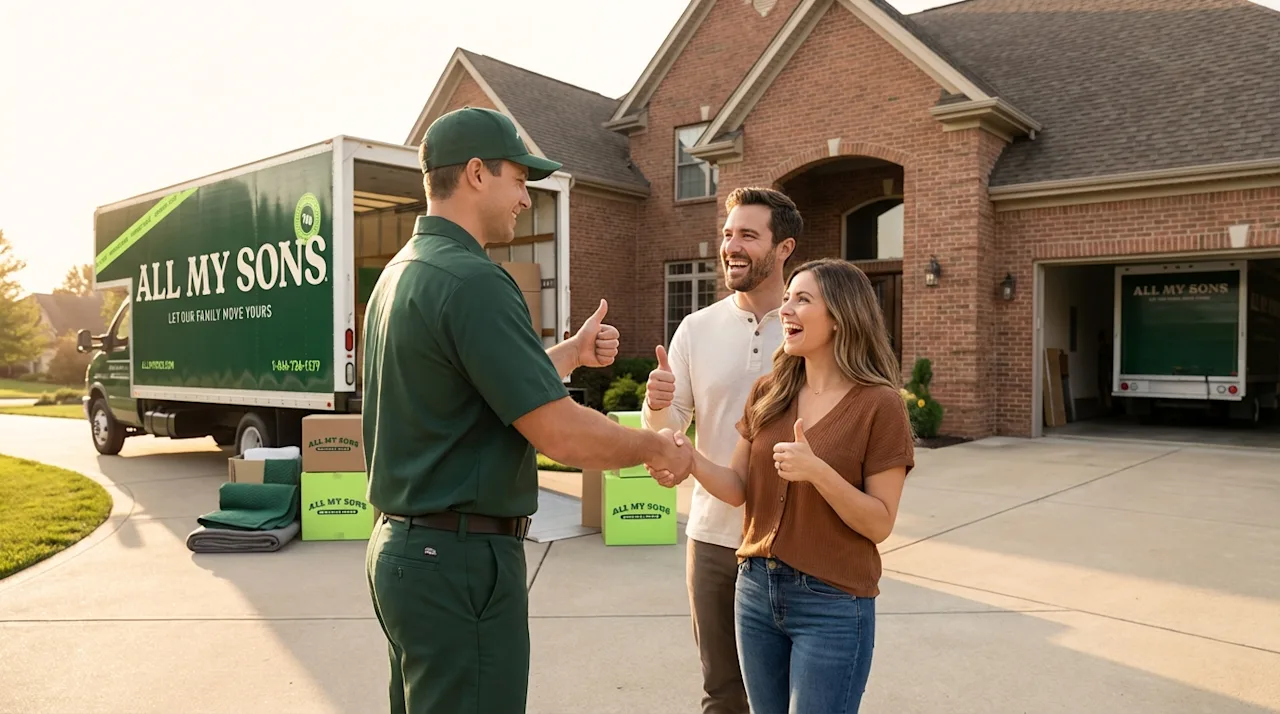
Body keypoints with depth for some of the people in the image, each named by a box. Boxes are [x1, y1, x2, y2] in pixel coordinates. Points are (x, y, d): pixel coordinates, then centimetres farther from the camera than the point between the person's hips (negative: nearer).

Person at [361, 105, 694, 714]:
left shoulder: (399, 272, 11)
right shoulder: (472, 281, -20)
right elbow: (561, 434, -22)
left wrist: (571, 353, 16)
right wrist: (659, 448, -7)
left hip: (401, 546, 10)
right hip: (461, 557, -10)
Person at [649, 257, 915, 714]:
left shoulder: (879, 405, -11)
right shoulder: (767, 393, 4)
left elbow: (880, 523, -11)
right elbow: (738, 489, 1)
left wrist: (817, 471, -25)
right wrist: (688, 459, -18)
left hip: (832, 604, -5)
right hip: (756, 590, 5)